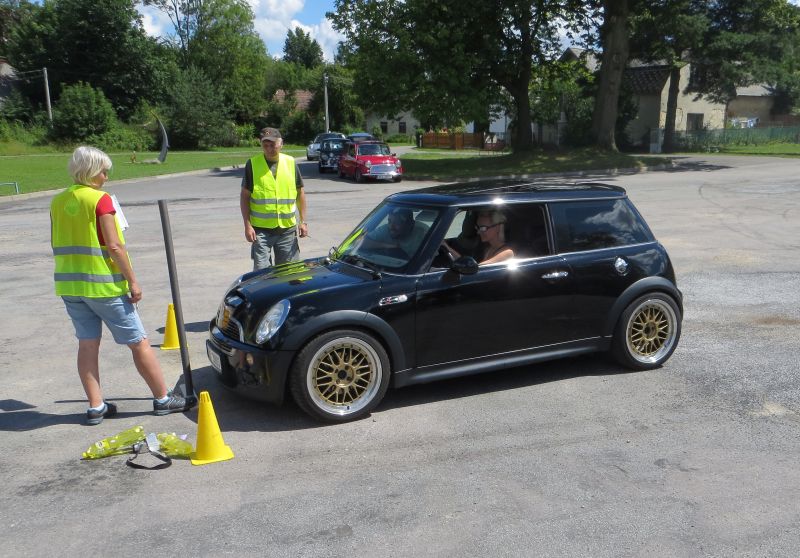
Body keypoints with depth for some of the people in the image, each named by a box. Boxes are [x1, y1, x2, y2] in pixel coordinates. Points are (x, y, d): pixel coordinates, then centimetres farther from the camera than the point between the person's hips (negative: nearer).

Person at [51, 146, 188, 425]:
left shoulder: (58, 202, 7)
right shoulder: (100, 199, -13)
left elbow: (57, 244, 13)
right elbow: (114, 246, -17)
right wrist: (132, 280, -12)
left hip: (69, 284, 7)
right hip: (103, 285, -7)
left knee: (87, 343, 11)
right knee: (139, 342, 3)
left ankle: (96, 406, 14)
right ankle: (162, 399, 10)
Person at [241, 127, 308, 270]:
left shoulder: (291, 163, 5)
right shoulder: (252, 164, -2)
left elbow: (300, 193, 10)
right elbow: (245, 196, 0)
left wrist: (303, 221, 4)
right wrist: (247, 225, -7)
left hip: (287, 228, 2)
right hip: (260, 229, -2)